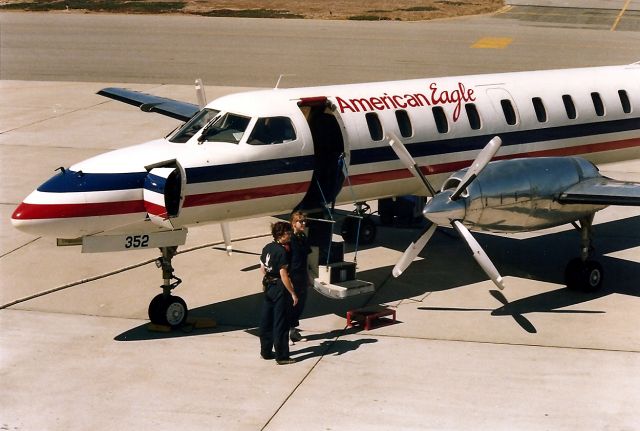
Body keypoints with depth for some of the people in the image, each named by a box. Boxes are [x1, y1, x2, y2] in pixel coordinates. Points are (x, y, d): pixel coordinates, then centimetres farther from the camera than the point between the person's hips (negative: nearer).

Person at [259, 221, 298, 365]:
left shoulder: (267, 248, 5)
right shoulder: (282, 251, -19)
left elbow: (262, 267, 14)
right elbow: (283, 275, -22)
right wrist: (293, 293, -18)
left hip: (268, 287, 8)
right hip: (280, 288, -8)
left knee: (266, 321, 15)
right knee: (281, 323, -1)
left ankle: (266, 351, 25)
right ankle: (282, 356, 4)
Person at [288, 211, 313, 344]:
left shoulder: (304, 238, 10)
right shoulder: (290, 239, -14)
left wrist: (308, 275, 20)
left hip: (302, 277, 8)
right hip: (292, 277, -8)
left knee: (301, 303, 12)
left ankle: (293, 328, 24)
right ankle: (290, 331, 6)